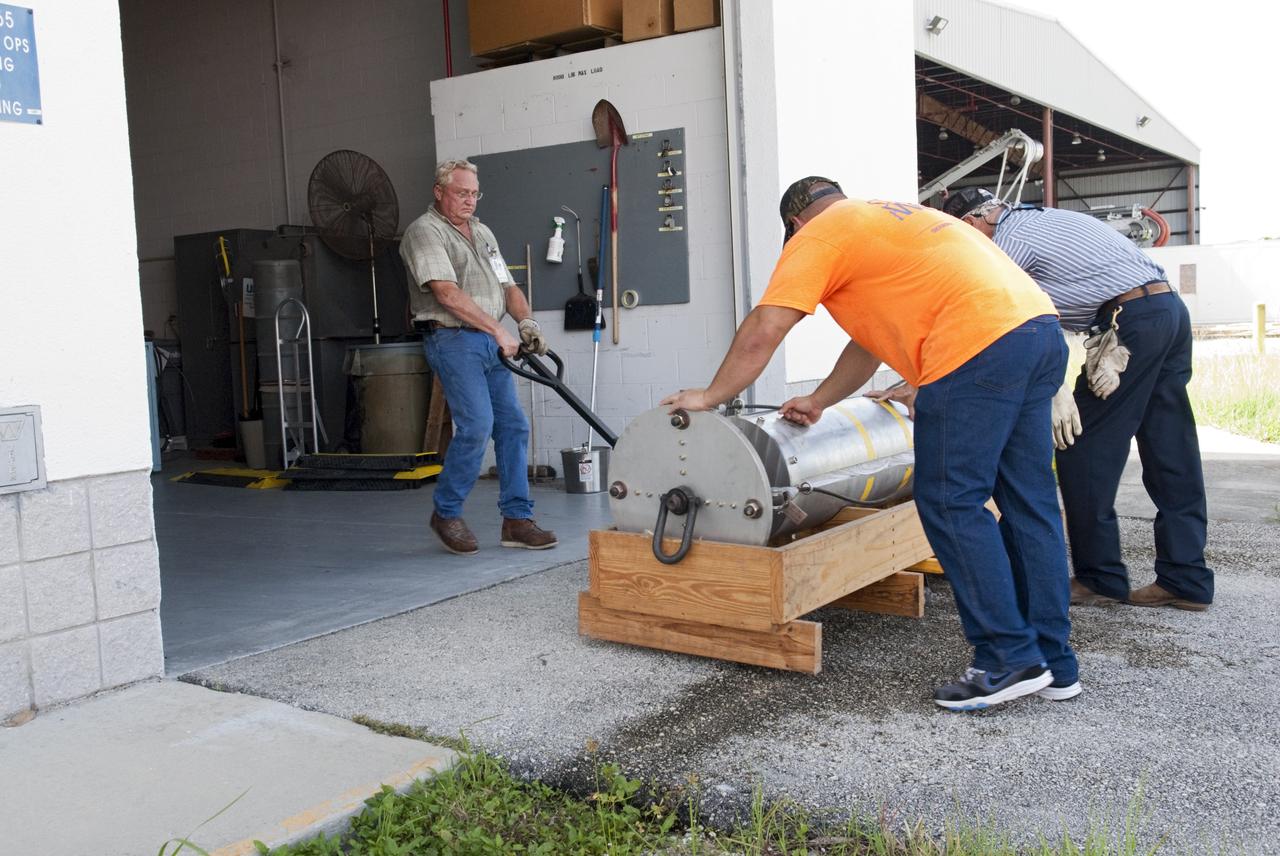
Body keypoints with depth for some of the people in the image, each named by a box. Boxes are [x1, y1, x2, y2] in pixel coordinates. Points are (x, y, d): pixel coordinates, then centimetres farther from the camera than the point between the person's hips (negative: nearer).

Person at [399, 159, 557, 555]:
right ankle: (446, 512, 2)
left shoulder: (482, 233, 21)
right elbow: (448, 294, -17)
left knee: (513, 426, 3)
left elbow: (508, 286, 19)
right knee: (476, 425, -16)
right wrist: (499, 331, -19)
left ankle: (517, 519, 8)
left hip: (490, 343, 8)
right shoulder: (425, 232, -6)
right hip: (452, 339, -8)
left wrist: (526, 320, -1)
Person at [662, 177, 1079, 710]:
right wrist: (817, 402, 40)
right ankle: (1054, 664, 17)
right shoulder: (888, 218, 33)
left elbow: (762, 331, -1)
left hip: (978, 342, -9)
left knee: (951, 504, -2)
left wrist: (710, 397, 11)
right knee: (1029, 502, 11)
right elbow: (871, 339, 36)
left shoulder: (818, 235, 6)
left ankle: (1009, 660, 0)